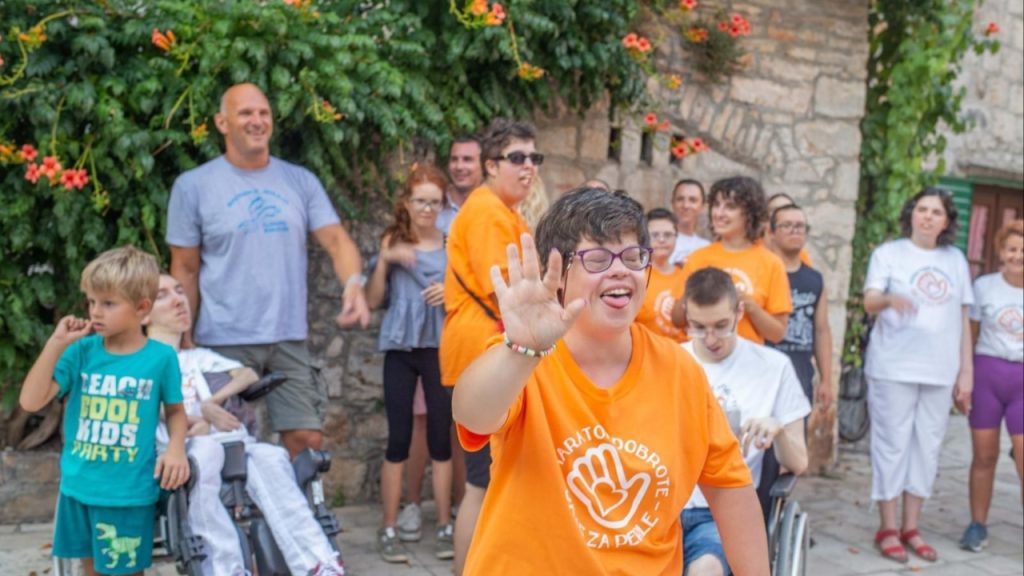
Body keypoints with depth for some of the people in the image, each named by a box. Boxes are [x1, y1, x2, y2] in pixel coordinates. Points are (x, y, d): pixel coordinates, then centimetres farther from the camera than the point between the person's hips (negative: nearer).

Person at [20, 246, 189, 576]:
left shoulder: (161, 357, -9)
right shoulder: (82, 351, -5)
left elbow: (175, 410, 5)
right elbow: (31, 401, -11)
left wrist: (176, 448, -13)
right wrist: (56, 344, -16)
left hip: (129, 492, -3)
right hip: (78, 486, 3)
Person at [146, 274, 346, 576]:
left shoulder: (200, 357, 30)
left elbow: (249, 375, 11)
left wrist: (211, 402, -8)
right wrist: (204, 415, -15)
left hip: (232, 446, 3)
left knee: (268, 457, -30)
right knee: (206, 449, -38)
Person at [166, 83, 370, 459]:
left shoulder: (300, 181, 7)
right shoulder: (193, 185, 0)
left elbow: (335, 239, 0)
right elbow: (185, 271, 2)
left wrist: (354, 282, -22)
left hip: (290, 339, 3)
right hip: (225, 342, -2)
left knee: (307, 439, 3)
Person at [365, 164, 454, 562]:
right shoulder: (392, 241, 4)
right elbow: (373, 301, 2)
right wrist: (385, 261, -12)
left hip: (442, 348, 0)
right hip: (400, 349, 0)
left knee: (441, 437, 3)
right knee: (399, 439, 1)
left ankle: (445, 528, 12)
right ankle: (389, 530, 8)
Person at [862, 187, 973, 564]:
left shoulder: (955, 260, 11)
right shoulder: (889, 253, 1)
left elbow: (962, 320, 13)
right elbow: (869, 302, -11)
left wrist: (966, 371, 9)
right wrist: (889, 298, -35)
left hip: (940, 371, 4)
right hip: (893, 367, -3)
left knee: (927, 448, 6)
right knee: (893, 445, -2)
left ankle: (911, 527, 17)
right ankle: (887, 528, 8)